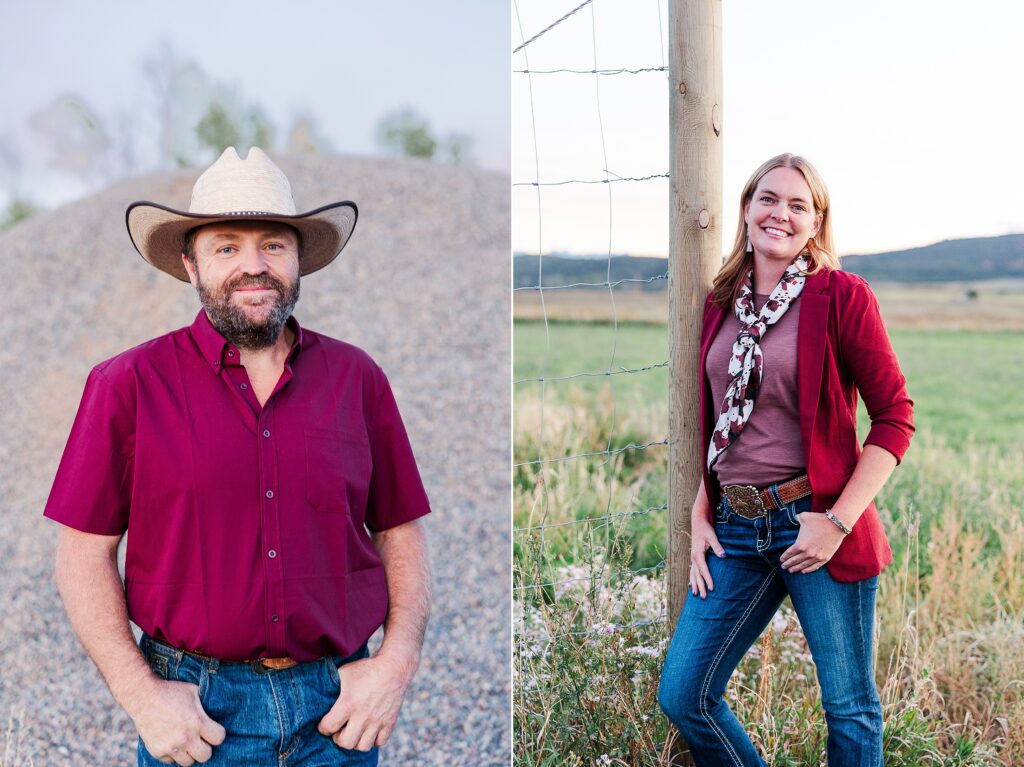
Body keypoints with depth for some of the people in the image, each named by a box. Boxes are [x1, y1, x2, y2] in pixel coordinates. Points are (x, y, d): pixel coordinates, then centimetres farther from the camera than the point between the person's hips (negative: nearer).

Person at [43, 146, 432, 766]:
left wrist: (398, 661, -5)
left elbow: (400, 534, 7)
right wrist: (140, 693, -10)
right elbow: (84, 553, -2)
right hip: (196, 714, -2)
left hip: (338, 709, 2)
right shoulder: (128, 384, -3)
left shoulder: (357, 378, 3)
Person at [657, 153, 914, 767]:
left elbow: (895, 417, -8)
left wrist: (839, 521, -14)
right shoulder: (722, 304, 10)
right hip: (735, 529, 5)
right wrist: (699, 516, 8)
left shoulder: (842, 296, -6)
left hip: (815, 525, -5)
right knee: (682, 697, 5)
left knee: (850, 708, 7)